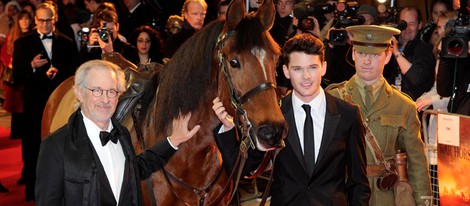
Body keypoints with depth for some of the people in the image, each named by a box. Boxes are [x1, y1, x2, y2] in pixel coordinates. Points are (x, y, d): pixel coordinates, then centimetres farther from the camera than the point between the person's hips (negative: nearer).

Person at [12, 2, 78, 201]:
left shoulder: (66, 43, 9)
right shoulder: (22, 43, 5)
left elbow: (73, 73, 8)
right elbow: (17, 76, -1)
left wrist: (58, 72, -11)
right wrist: (32, 66, -19)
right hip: (34, 103, -1)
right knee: (33, 147, 3)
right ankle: (32, 190, 12)